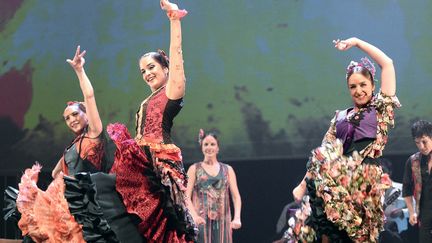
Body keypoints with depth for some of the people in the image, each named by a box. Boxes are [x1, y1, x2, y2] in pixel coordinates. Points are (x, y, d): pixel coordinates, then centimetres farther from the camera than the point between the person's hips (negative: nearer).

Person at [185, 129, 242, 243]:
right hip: (201, 220, -2)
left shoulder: (227, 170, 14)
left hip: (222, 221, 2)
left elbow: (236, 196, 7)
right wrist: (194, 216, -20)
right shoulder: (194, 169, 8)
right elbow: (186, 196, -2)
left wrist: (237, 217, -11)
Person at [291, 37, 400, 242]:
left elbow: (387, 63, 3)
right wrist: (303, 185, 9)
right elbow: (323, 155, 17)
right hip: (339, 178, 4)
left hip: (365, 180, -4)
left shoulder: (381, 109, 9)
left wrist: (357, 42, 10)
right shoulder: (341, 117, 20)